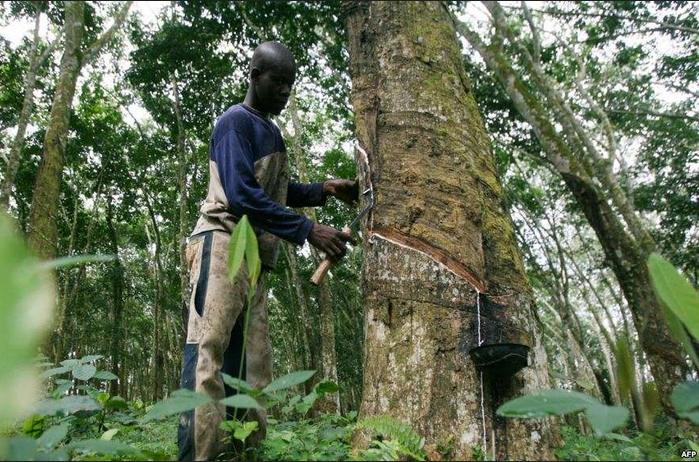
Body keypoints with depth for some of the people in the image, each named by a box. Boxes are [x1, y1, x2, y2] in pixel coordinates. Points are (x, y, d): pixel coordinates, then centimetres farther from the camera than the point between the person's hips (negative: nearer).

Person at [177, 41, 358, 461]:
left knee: (251, 360, 5)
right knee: (209, 348, -16)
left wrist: (324, 190, 16)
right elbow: (242, 195, -17)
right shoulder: (237, 122, -4)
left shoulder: (272, 131, 24)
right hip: (224, 243, -9)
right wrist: (309, 231, -20)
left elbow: (279, 191, 33)